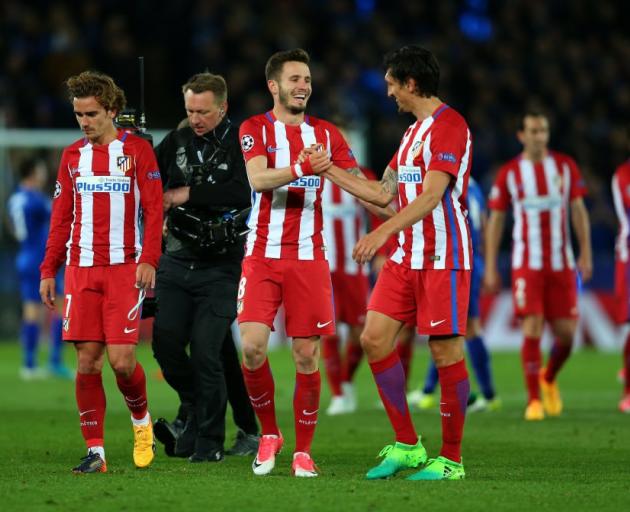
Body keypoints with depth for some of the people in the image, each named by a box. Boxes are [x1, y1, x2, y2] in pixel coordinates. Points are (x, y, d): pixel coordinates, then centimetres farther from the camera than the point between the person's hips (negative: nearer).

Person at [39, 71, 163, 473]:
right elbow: (61, 218, 16)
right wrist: (49, 270, 10)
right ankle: (95, 451, 3)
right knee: (87, 361, -2)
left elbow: (153, 209, -3)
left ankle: (142, 422, 17)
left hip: (125, 269, -3)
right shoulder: (72, 156, 12)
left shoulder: (137, 150, 1)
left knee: (121, 358, -11)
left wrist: (149, 259, -13)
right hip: (82, 269, 3)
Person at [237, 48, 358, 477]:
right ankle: (270, 434, 8)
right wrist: (302, 168, -34)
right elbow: (257, 179, -17)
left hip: (309, 257, 2)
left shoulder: (326, 133, 10)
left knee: (307, 355, 0)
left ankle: (303, 451, 9)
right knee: (252, 346, -14)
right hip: (262, 255, -2)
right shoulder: (255, 129, 1)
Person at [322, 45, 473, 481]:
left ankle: (450, 459, 3)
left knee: (446, 350, -5)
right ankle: (407, 445, 9)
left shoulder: (449, 125, -12)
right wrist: (329, 170, 23)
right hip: (407, 257, 9)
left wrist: (384, 232, -31)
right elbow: (383, 194, 24)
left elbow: (431, 195, -22)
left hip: (444, 258, -9)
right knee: (375, 339, 1)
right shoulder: (414, 131, 18)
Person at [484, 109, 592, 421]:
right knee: (533, 329, -12)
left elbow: (578, 211, 9)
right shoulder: (509, 173, 0)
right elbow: (495, 221, 5)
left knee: (566, 334, 1)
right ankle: (534, 400, -3)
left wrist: (586, 254, 0)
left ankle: (549, 379, 31)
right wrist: (490, 269, 2)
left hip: (562, 264, 2)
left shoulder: (565, 166, 5)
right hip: (527, 264, -2)